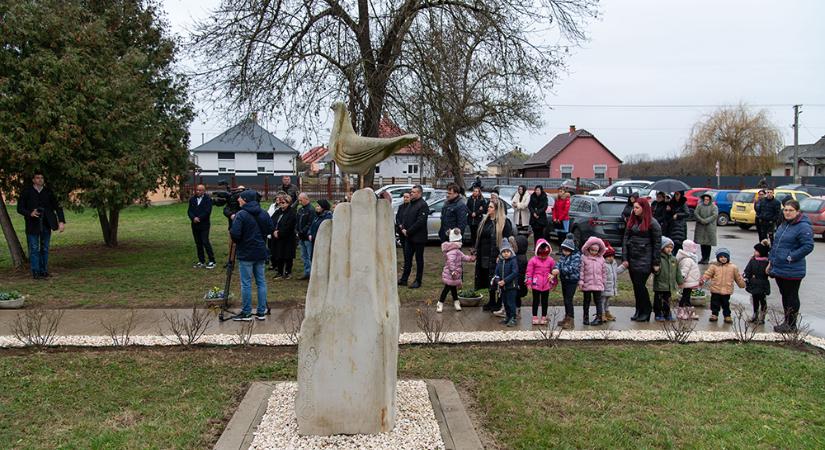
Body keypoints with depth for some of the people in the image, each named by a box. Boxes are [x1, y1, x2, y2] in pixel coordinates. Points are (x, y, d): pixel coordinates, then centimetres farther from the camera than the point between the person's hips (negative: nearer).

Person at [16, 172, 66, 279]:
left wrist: (62, 221, -9)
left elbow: (57, 207, 3)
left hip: (46, 225, 3)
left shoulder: (48, 192, 4)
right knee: (34, 249, -1)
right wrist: (30, 214, -22)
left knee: (45, 249, 8)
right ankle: (36, 272, 4)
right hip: (32, 225, -3)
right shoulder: (26, 192, -2)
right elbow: (20, 209, -1)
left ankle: (43, 271, 17)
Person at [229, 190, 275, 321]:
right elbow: (271, 229, 9)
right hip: (261, 252, 6)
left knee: (246, 283, 2)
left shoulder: (241, 215, -14)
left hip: (246, 254, -6)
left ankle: (246, 313, 8)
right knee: (261, 281, 10)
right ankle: (261, 312, 14)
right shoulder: (264, 214, 4)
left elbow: (235, 234, -20)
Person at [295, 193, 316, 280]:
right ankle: (307, 273, 23)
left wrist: (302, 232, -17)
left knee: (310, 257, -5)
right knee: (304, 256, 15)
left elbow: (310, 224, -19)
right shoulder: (300, 209, 14)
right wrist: (297, 231, 3)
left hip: (308, 237, -9)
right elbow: (297, 222, 18)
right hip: (301, 237, 9)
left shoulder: (311, 210, -13)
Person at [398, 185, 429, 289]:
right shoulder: (411, 204, 14)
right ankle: (404, 279, 16)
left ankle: (418, 281, 10)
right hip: (408, 237, 8)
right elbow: (405, 217, 18)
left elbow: (420, 222, -21)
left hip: (418, 237, -8)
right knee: (407, 258, 10)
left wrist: (408, 231, -17)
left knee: (419, 259, 2)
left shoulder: (423, 205, -14)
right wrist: (403, 228, 0)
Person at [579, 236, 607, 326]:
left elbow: (604, 271, 13)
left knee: (598, 301, 2)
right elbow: (581, 270, -6)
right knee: (587, 301, 9)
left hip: (598, 284, 2)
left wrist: (603, 281, 12)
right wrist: (581, 282, -10)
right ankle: (586, 317, 17)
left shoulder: (601, 259, 6)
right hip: (587, 284, -2)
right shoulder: (584, 258, -4)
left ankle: (599, 317, 5)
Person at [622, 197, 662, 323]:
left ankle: (646, 312, 7)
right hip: (632, 258, 6)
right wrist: (625, 258, 2)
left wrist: (656, 263, -8)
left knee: (640, 285, -7)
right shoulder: (632, 221, 10)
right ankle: (638, 311, 19)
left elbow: (657, 243, -6)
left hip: (645, 259, -6)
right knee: (636, 286, 9)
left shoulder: (652, 223, -6)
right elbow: (625, 239, 9)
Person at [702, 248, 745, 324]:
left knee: (726, 304, 10)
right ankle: (714, 314, 22)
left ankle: (727, 316, 23)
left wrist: (742, 284, 20)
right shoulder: (714, 266, -2)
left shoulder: (733, 267, 2)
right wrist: (703, 279, -25)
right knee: (715, 303, 8)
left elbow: (738, 278, 13)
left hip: (727, 291, 0)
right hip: (715, 290, 0)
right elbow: (707, 274, -9)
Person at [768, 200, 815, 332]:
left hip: (792, 271, -8)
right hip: (778, 269, 8)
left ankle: (791, 324, 15)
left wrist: (791, 257, -19)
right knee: (784, 295, 17)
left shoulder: (803, 227, -15)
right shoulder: (783, 225, 12)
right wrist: (771, 262, 18)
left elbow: (808, 246, -20)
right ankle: (787, 321, 29)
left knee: (792, 297, 4)